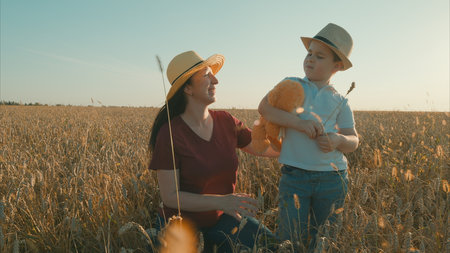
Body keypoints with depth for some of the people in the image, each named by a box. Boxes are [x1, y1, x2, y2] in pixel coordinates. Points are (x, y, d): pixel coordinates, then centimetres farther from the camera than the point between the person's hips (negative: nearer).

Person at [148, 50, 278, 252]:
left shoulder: (225, 122, -6)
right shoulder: (169, 134, -20)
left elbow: (264, 148, 5)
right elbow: (169, 197, -18)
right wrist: (220, 201, -29)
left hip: (220, 218, 4)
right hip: (182, 223, -3)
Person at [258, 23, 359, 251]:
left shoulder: (339, 102, 6)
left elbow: (353, 142, 6)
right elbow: (264, 107, -12)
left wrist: (338, 140, -17)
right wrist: (299, 123, -22)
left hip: (332, 178, 2)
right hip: (294, 175, -2)